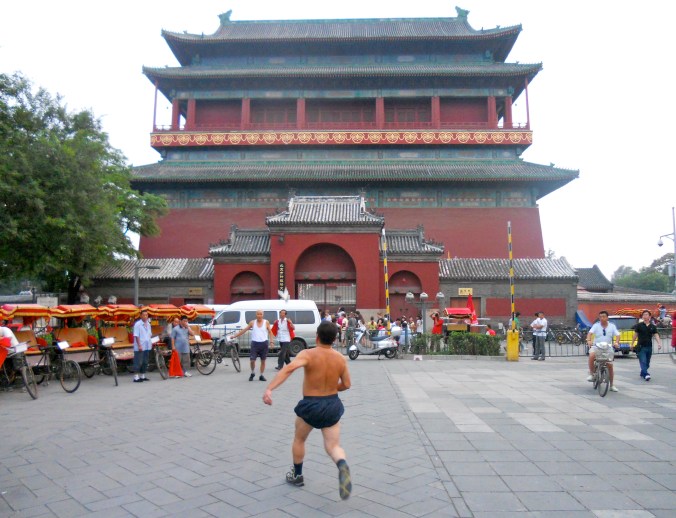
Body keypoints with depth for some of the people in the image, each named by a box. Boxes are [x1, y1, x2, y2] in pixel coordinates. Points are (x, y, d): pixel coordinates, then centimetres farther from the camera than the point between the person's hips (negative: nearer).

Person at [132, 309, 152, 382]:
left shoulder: (148, 324, 13)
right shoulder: (138, 324, -10)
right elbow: (136, 336, -14)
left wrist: (151, 342, 11)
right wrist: (139, 345, -19)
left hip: (147, 347, 7)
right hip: (139, 347, -7)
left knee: (145, 362, 12)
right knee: (138, 362, -5)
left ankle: (142, 376, 21)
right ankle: (136, 377, -1)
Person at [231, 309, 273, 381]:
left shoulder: (266, 322, 3)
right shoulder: (252, 323, 4)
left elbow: (270, 332, 5)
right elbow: (244, 330, 8)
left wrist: (271, 341, -8)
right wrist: (235, 336, 5)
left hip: (264, 343, 0)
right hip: (255, 343, 0)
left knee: (263, 361, 6)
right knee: (252, 360, -6)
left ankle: (261, 376, 20)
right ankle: (253, 373, 19)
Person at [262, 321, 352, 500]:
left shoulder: (308, 354, -16)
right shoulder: (340, 358, -3)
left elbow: (289, 369, -33)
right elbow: (346, 384, 5)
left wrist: (269, 389, -38)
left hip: (311, 405, -2)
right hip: (332, 405, 2)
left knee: (299, 439, 24)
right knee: (333, 446, 7)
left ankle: (297, 475, 38)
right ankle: (342, 465, -24)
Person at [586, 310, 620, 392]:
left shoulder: (612, 326, 2)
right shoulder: (596, 325, -3)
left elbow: (617, 335, -7)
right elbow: (590, 333, -16)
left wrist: (616, 343, -27)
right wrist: (589, 341, -35)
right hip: (596, 346, -2)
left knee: (610, 365, 0)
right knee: (591, 356, -32)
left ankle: (612, 385, 14)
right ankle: (591, 374, -13)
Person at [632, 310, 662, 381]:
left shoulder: (653, 326, 5)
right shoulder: (639, 325, -1)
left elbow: (656, 335, -5)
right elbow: (635, 335, 4)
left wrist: (659, 343, -21)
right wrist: (632, 344, 5)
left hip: (649, 347, 3)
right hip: (641, 347, -3)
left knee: (647, 362, 11)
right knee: (643, 361, -12)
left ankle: (642, 373, 27)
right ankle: (646, 374, -20)